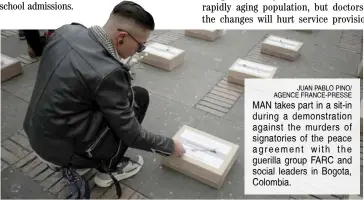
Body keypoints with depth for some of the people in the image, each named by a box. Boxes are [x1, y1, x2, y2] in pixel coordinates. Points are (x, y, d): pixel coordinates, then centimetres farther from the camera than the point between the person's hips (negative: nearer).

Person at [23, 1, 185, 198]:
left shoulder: (67, 30, -6)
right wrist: (170, 145, -2)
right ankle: (108, 169, 11)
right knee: (139, 97, -2)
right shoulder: (107, 72, -28)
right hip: (61, 147, -7)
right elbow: (131, 134, -18)